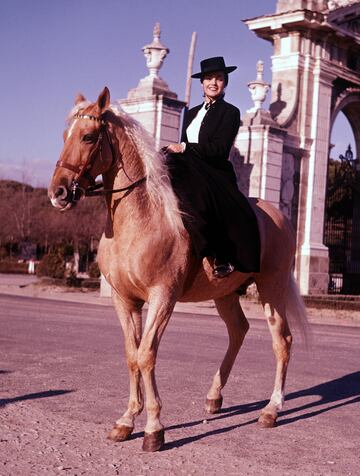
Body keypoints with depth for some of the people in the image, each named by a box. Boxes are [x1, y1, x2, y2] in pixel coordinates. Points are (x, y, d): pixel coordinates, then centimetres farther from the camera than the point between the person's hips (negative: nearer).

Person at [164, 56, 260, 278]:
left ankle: (223, 258, -29)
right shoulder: (192, 113, 24)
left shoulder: (230, 112, 2)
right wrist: (173, 152, -3)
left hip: (216, 174, -6)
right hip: (191, 172, 6)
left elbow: (220, 149, -12)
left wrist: (183, 148, -15)